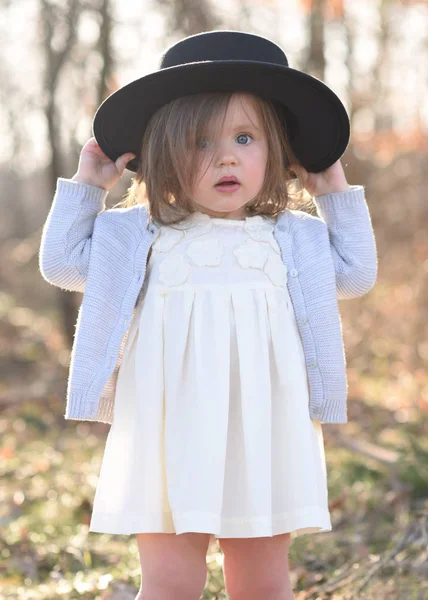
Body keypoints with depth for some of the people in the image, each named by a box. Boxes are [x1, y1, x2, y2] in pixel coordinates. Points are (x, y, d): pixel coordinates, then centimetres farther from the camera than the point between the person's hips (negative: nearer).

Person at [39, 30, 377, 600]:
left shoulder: (291, 237, 11)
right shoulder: (140, 235, 8)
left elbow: (357, 272, 19)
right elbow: (62, 261, 13)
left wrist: (336, 193, 16)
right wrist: (87, 186, 10)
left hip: (264, 434, 2)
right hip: (171, 434, -1)